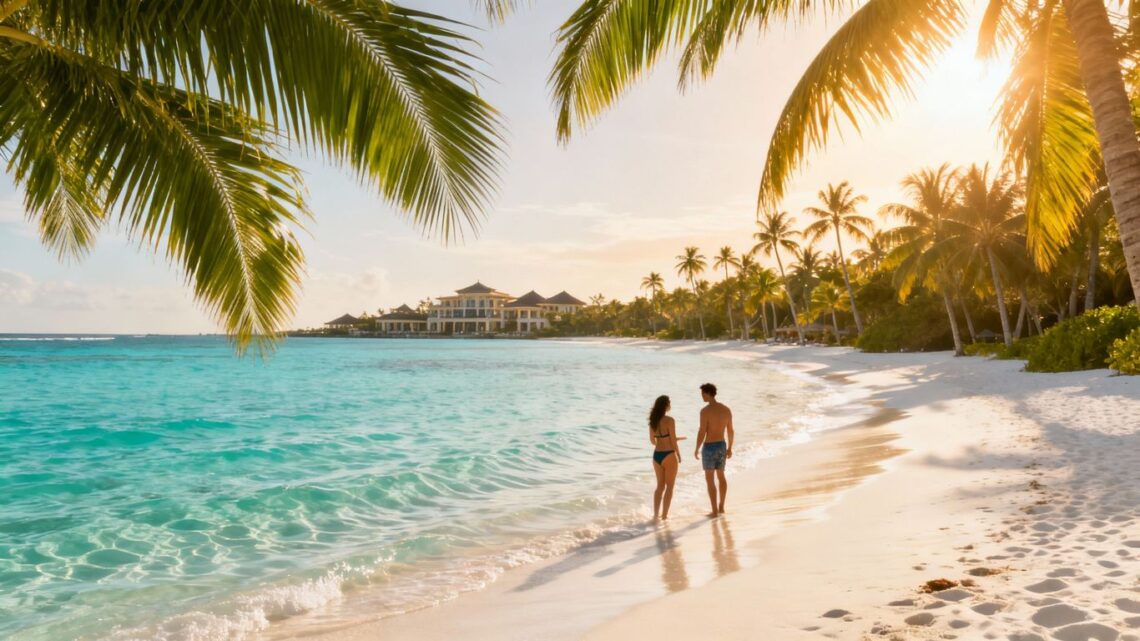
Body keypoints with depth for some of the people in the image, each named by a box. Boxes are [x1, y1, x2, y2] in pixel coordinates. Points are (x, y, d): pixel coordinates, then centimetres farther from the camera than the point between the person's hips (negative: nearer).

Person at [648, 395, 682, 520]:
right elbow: (673, 440, -13)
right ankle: (664, 515, 9)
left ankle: (656, 514, 18)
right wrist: (679, 455, -1)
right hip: (668, 455, -6)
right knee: (669, 486, 8)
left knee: (660, 485, 17)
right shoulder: (669, 420, -15)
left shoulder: (653, 421, 5)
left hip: (656, 455, 6)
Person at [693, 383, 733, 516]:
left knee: (709, 480, 5)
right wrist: (730, 448, 19)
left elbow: (702, 433, -19)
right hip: (722, 446, 7)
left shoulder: (705, 411, -19)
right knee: (721, 476, 22)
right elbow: (730, 431, 8)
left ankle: (715, 511, 8)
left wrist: (697, 450, -6)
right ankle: (721, 507, 30)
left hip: (709, 448, -6)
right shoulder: (726, 409, 2)